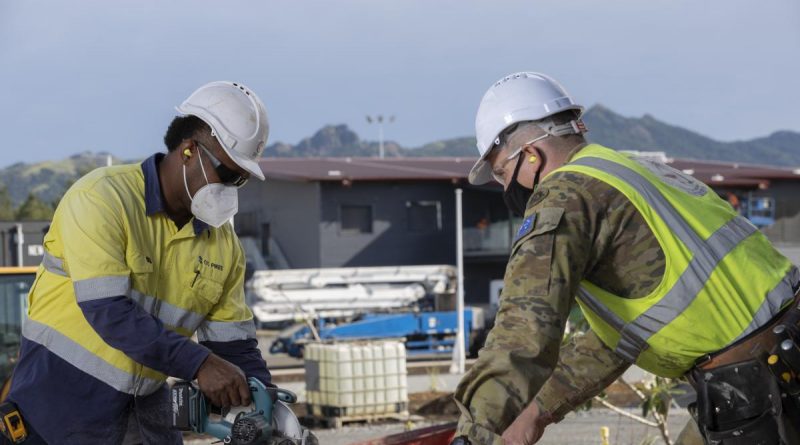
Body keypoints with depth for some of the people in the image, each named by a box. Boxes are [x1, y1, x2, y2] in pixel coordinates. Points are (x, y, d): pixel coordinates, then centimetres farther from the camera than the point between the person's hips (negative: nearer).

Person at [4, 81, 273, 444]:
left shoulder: (224, 243, 4)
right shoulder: (101, 199, -16)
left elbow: (234, 343, 8)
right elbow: (108, 312, -24)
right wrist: (199, 364, -27)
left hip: (146, 407, 6)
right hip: (63, 395, -6)